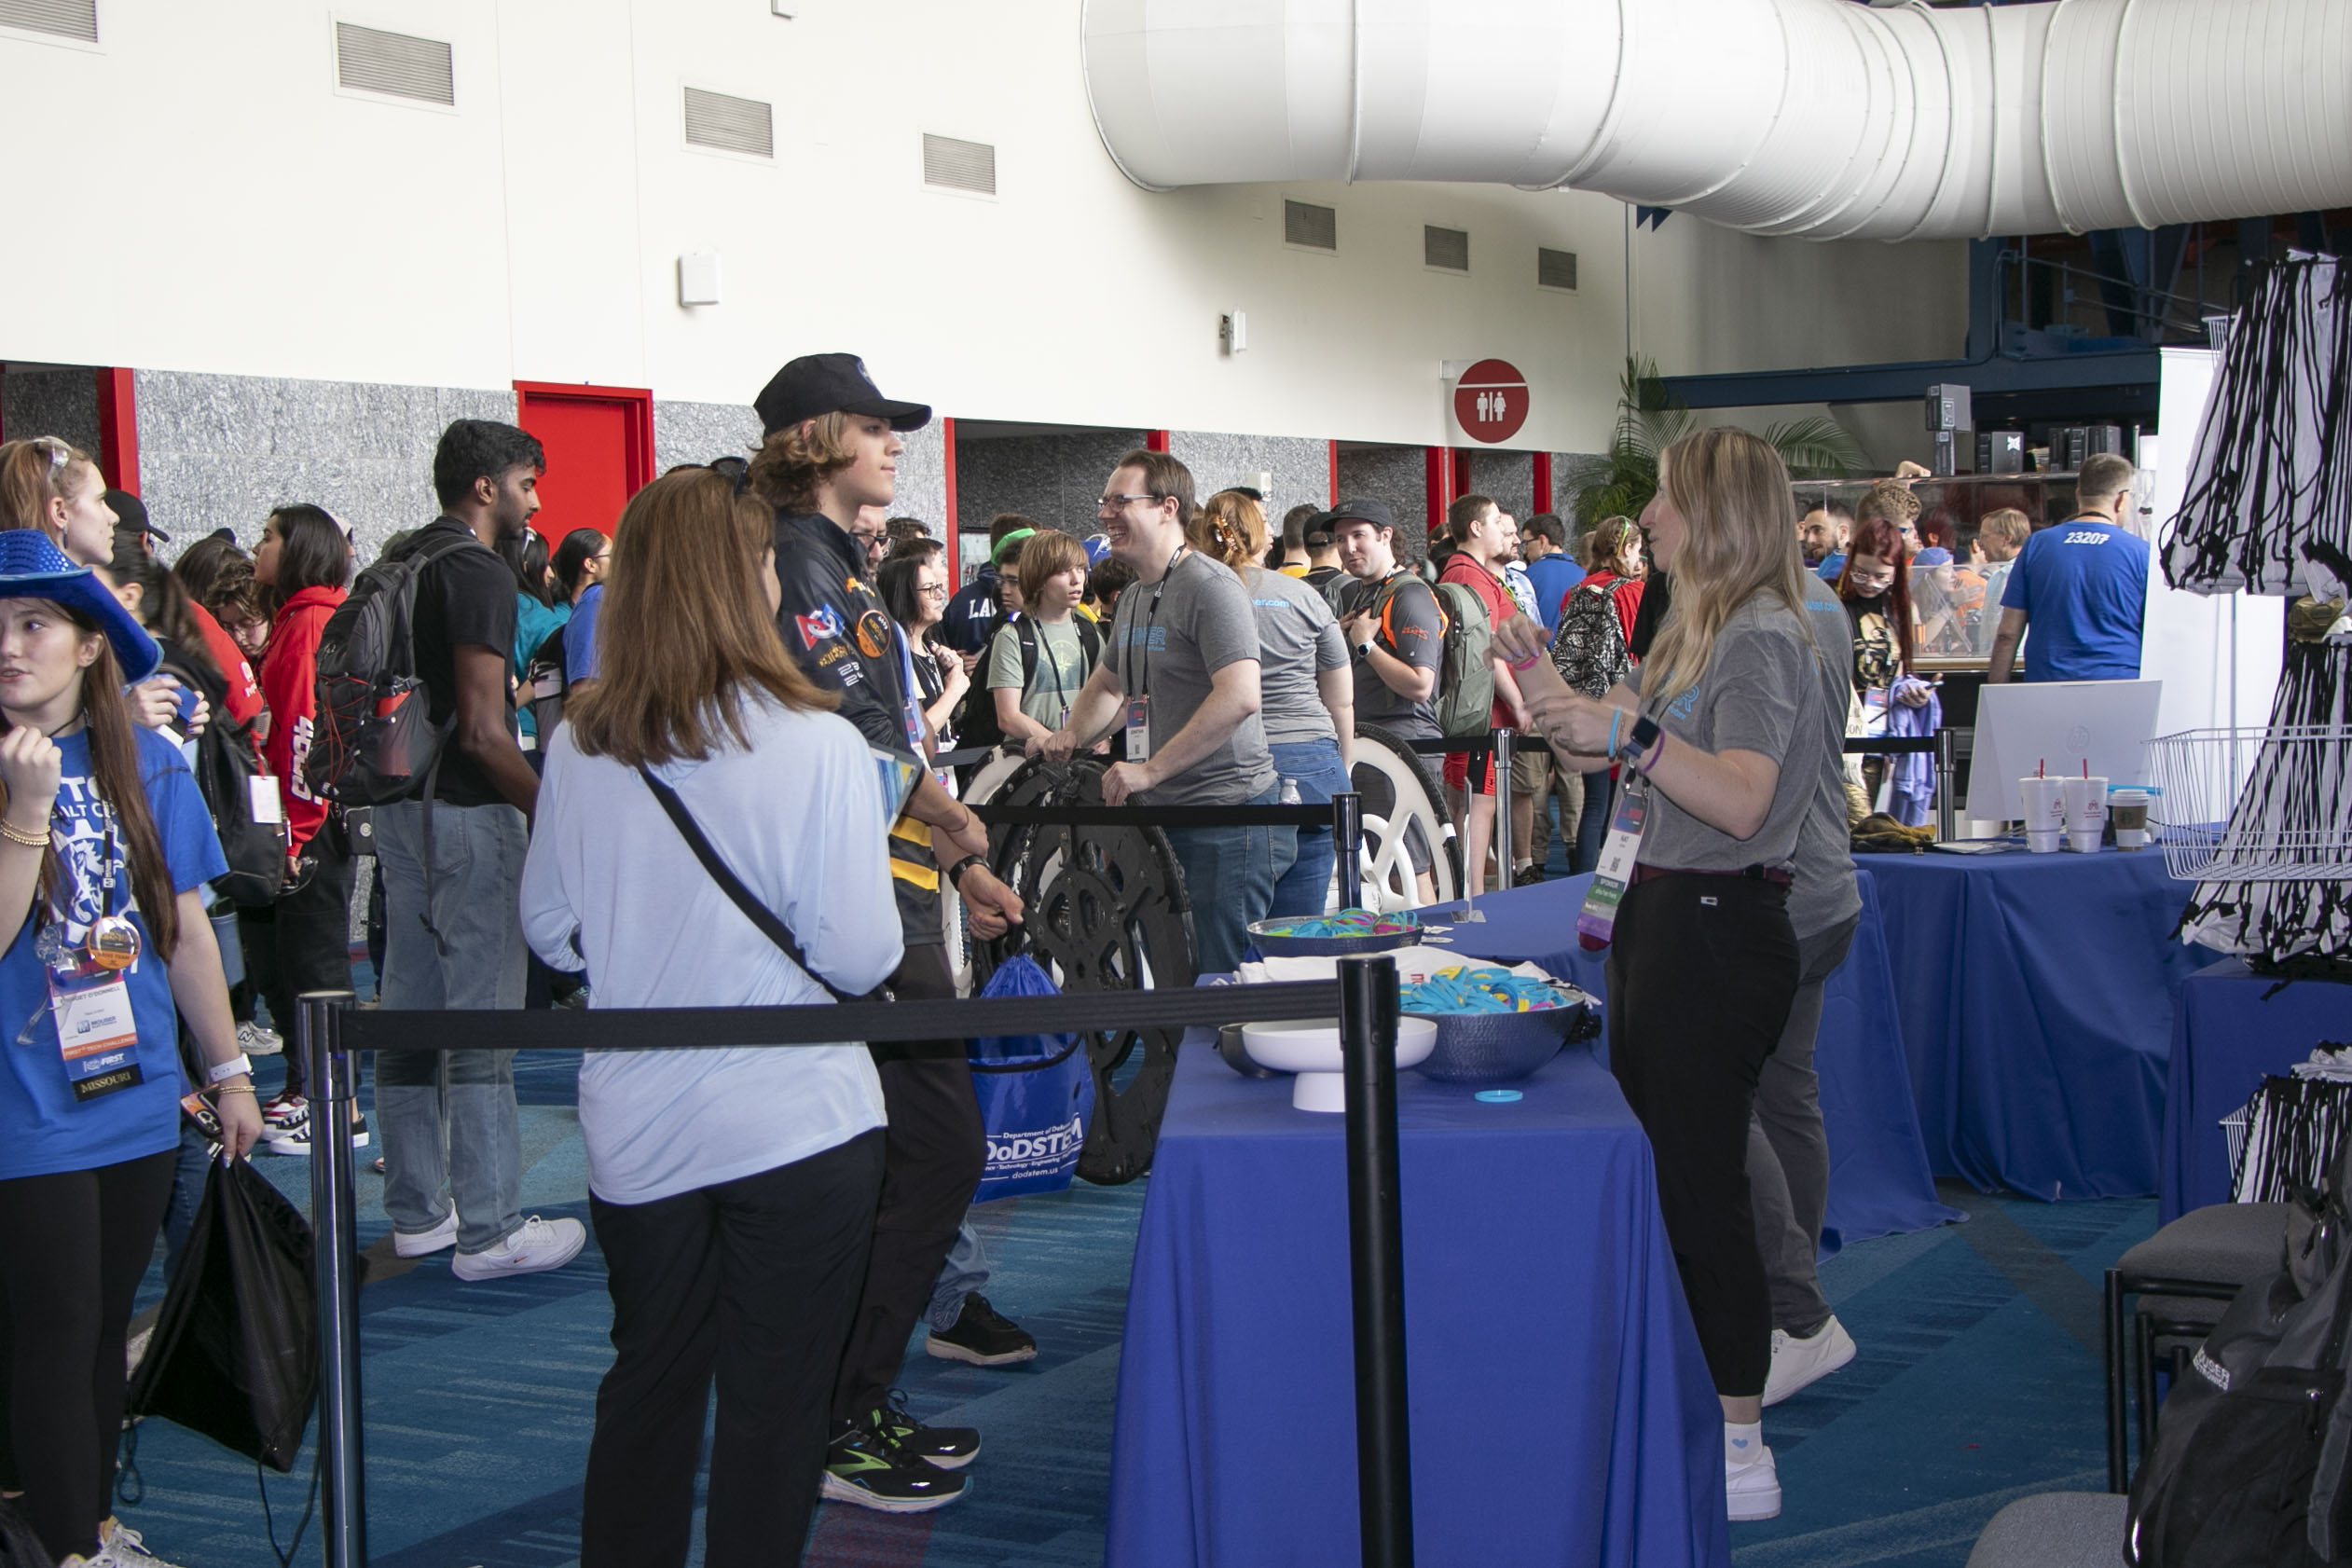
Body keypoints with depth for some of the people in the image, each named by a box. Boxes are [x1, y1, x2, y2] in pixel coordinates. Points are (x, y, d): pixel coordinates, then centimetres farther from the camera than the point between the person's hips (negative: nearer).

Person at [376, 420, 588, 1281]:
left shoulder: (401, 565, 13)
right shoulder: (478, 574, -14)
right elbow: (483, 730, -20)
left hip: (401, 810, 9)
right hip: (468, 814, -9)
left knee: (410, 1011, 13)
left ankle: (417, 1211, 22)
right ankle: (489, 1228, -1)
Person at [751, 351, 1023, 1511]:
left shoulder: (836, 564, 20)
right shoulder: (800, 560, -12)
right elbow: (854, 741, -21)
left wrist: (957, 867, 22)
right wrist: (949, 823, -9)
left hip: (895, 896, 10)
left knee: (907, 1161, 13)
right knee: (936, 1151, -9)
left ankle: (858, 1408, 22)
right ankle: (833, 1429, -1)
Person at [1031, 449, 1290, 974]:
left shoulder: (1210, 586, -13)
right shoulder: (1134, 596, 17)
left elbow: (1241, 695, -26)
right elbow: (1109, 683, 35)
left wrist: (1151, 769, -24)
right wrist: (1070, 736, 16)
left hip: (1226, 812, -9)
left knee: (1225, 979, -7)